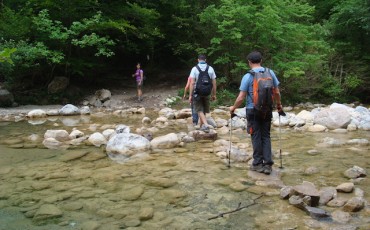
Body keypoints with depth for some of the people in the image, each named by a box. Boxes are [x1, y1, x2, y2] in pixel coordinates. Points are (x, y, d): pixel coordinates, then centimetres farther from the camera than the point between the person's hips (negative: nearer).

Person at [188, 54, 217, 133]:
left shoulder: (195, 69, -6)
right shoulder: (210, 68, 1)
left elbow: (192, 83, -12)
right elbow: (214, 83, 0)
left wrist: (190, 95, -8)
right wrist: (214, 94, 8)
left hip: (197, 93, -3)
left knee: (200, 111, 2)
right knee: (204, 111, 16)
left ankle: (206, 125, -17)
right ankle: (201, 126, 25)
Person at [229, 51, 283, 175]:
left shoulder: (247, 76, -10)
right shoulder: (270, 73, 0)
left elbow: (241, 97, -10)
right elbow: (276, 92, 6)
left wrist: (233, 107, 7)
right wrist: (279, 105, 22)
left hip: (253, 110, -3)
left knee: (256, 136, 6)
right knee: (266, 136, 10)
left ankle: (258, 164, 12)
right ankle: (268, 164, 6)